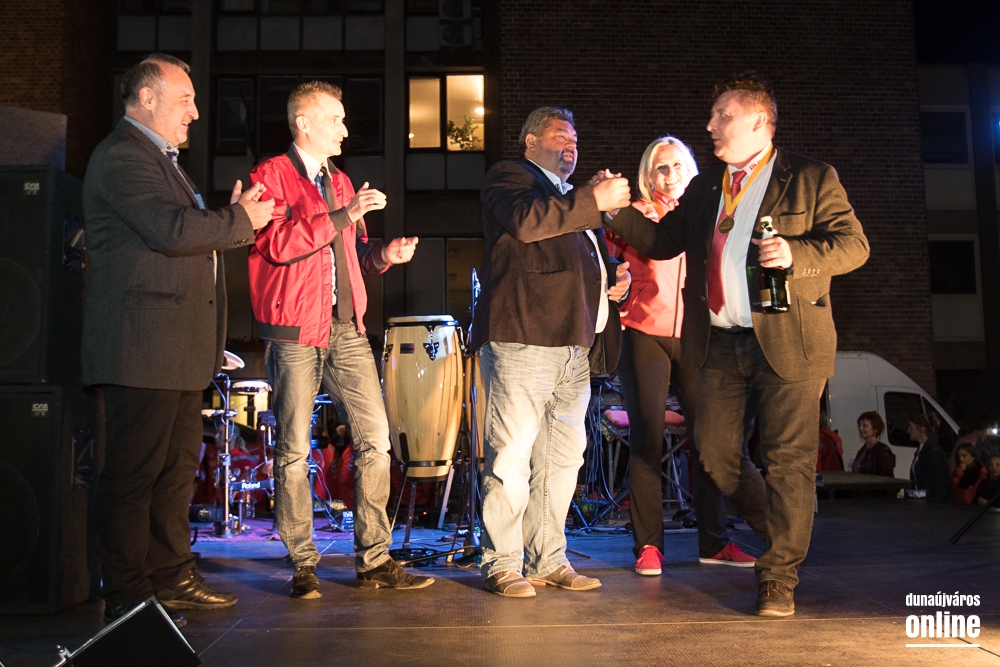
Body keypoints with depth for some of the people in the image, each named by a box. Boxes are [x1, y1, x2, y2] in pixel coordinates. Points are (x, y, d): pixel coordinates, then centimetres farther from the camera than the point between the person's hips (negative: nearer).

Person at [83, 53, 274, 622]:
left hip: (181, 347, 11)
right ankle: (128, 597, 6)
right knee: (133, 473, -3)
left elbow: (193, 233, 23)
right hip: (144, 345, -10)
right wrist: (241, 220, -9)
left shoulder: (161, 159, 24)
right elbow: (172, 230, -22)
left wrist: (233, 216, 6)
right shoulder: (122, 156, -10)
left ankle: (172, 576, 26)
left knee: (176, 468, 15)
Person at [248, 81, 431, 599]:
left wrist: (382, 254, 5)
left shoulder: (339, 182, 22)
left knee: (375, 438, 0)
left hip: (347, 329, 6)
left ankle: (374, 560, 9)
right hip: (293, 332, -6)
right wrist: (343, 215, -17)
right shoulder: (270, 177, 0)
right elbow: (278, 244, -16)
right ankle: (303, 565, 11)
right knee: (293, 450, -1)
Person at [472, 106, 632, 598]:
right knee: (512, 456, -8)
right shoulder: (508, 177, 6)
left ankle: (547, 561, 17)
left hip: (574, 346, 9)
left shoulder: (573, 200, 31)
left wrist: (612, 277, 17)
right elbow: (525, 223, -16)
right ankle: (502, 564, 1)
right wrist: (594, 201, -12)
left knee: (562, 457, 9)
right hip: (522, 340, -9)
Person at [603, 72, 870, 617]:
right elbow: (662, 242, 14)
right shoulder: (704, 188, 17)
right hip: (719, 343, 5)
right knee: (714, 450, 8)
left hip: (787, 341, -5)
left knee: (788, 460, -1)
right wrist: (616, 211, 1)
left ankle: (779, 576, 12)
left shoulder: (811, 179, 1)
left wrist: (796, 254, -20)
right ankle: (778, 530, 31)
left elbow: (853, 244, -4)